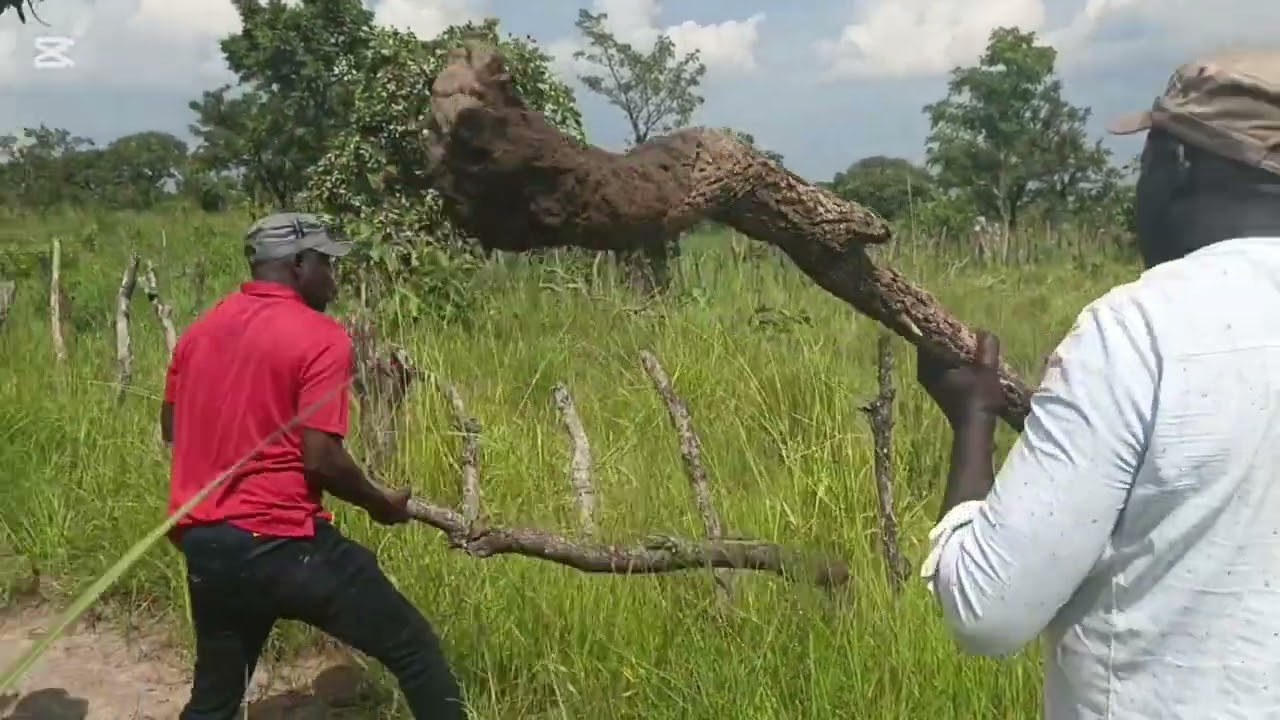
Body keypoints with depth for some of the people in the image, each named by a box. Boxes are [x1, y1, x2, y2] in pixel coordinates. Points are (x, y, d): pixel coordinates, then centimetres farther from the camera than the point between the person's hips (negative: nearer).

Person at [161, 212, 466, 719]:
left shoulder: (201, 330, 10)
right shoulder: (321, 337, -11)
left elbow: (171, 428, 22)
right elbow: (321, 459, -17)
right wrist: (381, 504, -1)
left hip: (202, 542, 8)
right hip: (280, 541, -7)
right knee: (414, 650, 2)